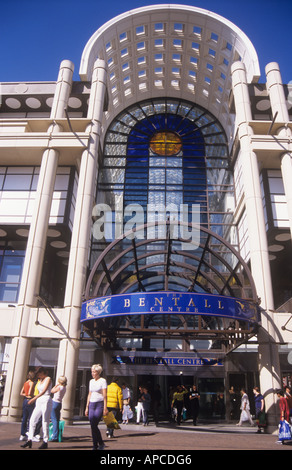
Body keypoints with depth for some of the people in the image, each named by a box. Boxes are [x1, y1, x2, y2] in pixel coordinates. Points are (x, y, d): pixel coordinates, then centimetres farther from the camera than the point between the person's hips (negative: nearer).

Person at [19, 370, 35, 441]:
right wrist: (33, 396, -3)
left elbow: (21, 393, 13)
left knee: (24, 418, 11)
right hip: (30, 401, -8)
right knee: (30, 419, -1)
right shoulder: (32, 383, -13)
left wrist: (26, 395, 6)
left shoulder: (25, 383, 11)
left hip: (25, 401, 8)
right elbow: (29, 393, -20)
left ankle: (22, 435, 15)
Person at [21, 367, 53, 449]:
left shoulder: (48, 379, -8)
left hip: (46, 401, -8)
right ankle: (29, 440, 1)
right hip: (39, 402, 8)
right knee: (32, 420, -2)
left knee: (45, 422, -4)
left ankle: (45, 442, 3)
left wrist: (34, 398, -25)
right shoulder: (40, 380, 16)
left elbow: (44, 391, -19)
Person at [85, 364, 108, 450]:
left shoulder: (103, 381, -7)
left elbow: (105, 395, -10)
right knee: (92, 426, 3)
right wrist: (87, 407, 14)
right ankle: (95, 446, 13)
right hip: (91, 404, 6)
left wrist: (105, 408, -15)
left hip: (99, 404, -6)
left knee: (94, 425, -11)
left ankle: (101, 443, 8)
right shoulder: (91, 381, 12)